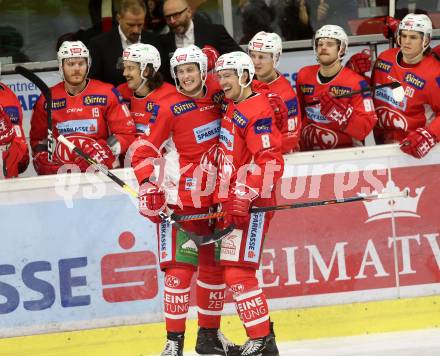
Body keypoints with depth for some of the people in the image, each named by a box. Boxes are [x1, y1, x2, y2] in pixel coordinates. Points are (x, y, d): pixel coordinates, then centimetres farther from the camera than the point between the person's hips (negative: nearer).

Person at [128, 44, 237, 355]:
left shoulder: (216, 93, 3)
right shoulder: (166, 107, -11)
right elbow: (144, 151, -11)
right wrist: (148, 185, -23)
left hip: (213, 196, 5)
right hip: (179, 198, -5)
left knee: (215, 265, 12)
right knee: (181, 266, -11)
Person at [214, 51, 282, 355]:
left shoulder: (257, 111, -14)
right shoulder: (232, 108, 15)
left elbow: (268, 159, -22)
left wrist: (244, 198, -25)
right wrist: (224, 198, 26)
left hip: (252, 204, -10)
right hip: (234, 201, 10)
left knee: (238, 271, -13)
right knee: (237, 272, 13)